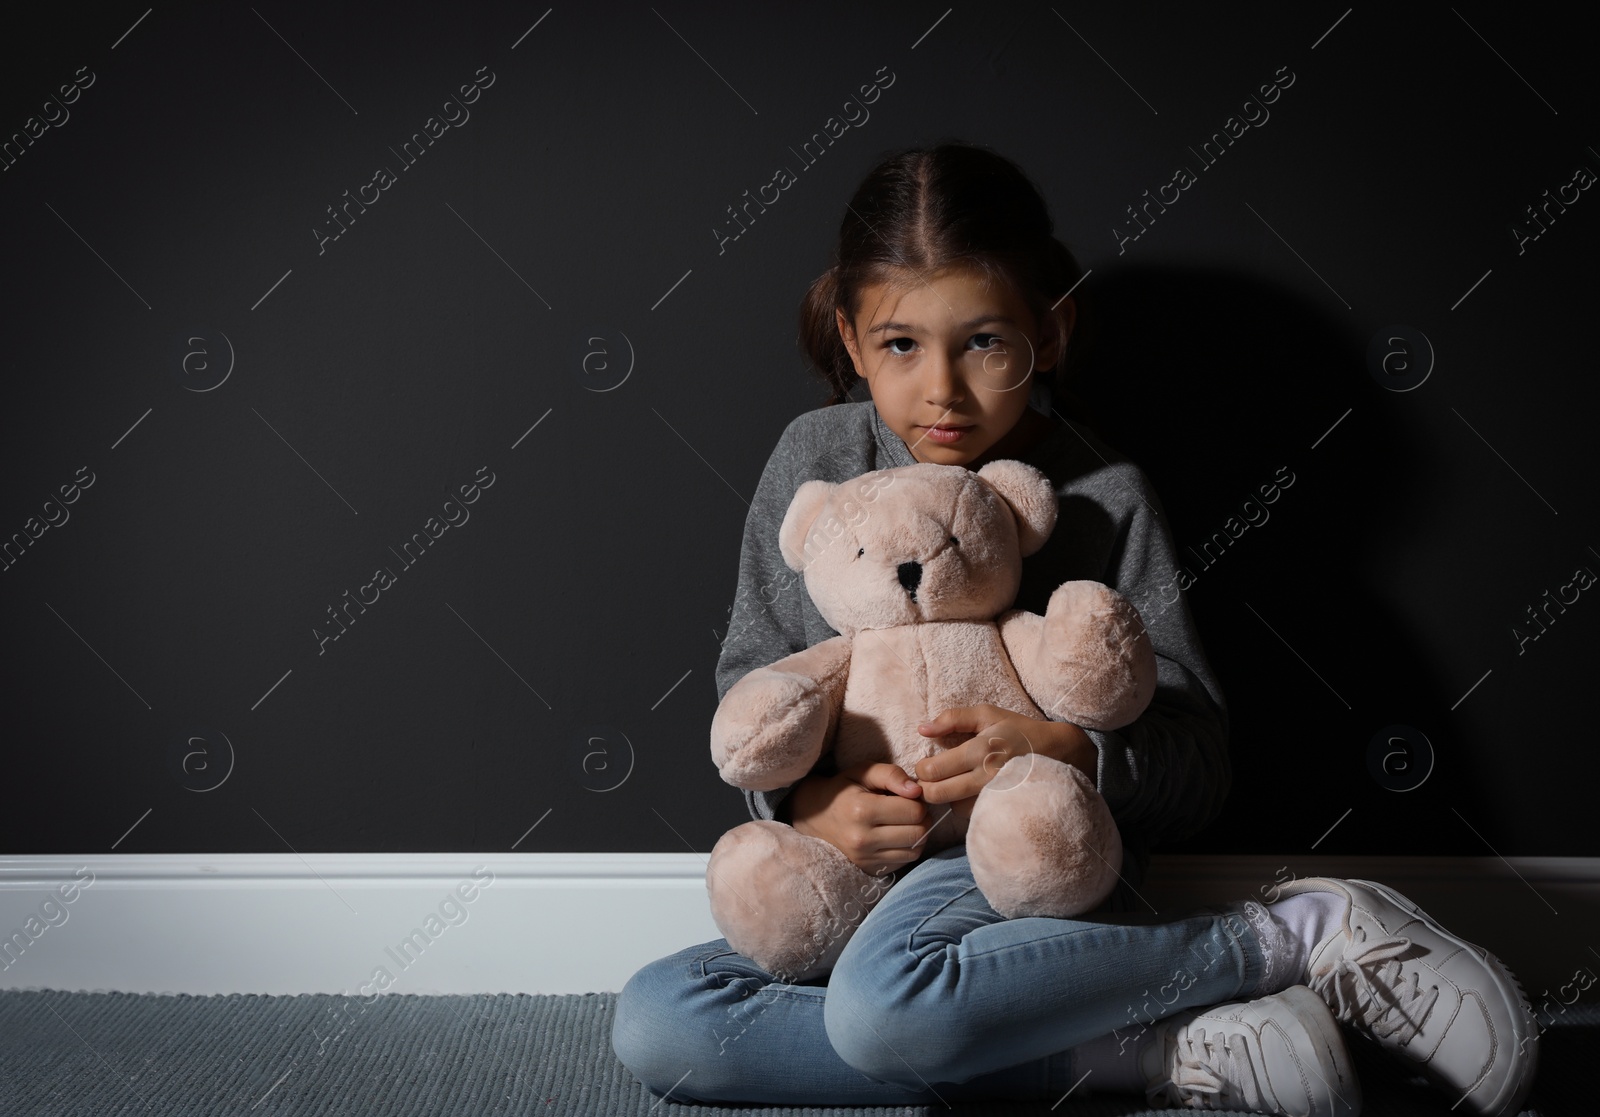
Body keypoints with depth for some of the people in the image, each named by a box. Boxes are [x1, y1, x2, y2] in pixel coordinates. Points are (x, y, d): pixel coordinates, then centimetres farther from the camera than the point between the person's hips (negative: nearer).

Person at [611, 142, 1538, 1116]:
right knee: (653, 1022, -21)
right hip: (848, 878, 6)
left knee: (882, 1000, -38)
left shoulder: (1106, 500, -4)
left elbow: (1198, 756, -2)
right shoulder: (816, 459, 3)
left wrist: (1077, 753, -23)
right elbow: (751, 681, 9)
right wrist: (805, 796, -12)